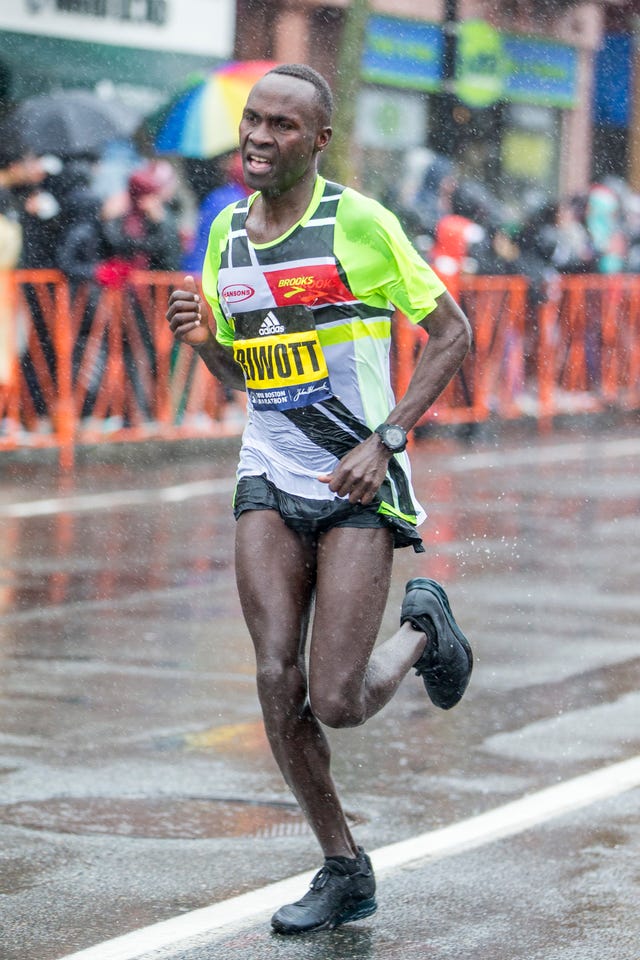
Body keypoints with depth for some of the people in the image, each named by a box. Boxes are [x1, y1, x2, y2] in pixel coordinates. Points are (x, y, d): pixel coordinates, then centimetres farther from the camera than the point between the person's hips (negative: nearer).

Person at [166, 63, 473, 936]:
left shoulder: (360, 223, -9)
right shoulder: (226, 233, 8)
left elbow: (453, 332, -4)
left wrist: (385, 441, -13)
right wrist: (202, 338, -4)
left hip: (360, 486, -5)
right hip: (269, 480, 5)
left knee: (337, 702, -11)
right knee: (278, 681, -8)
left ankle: (422, 630, 23)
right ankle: (343, 872, 9)